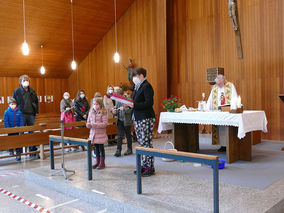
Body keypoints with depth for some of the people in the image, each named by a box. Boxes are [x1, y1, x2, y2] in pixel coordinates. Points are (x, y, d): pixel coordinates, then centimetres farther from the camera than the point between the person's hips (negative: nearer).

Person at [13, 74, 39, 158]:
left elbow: (36, 101, 14)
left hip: (31, 114, 3)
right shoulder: (17, 91, 0)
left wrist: (36, 111, 6)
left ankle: (33, 151, 11)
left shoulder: (32, 91, 8)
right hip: (21, 115, -3)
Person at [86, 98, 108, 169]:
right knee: (96, 148, 15)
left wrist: (96, 125, -24)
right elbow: (88, 122, 13)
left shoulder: (103, 113, -9)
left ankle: (102, 163, 14)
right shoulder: (91, 112, 8)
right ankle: (97, 162, 27)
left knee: (101, 148, 2)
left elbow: (105, 123, -14)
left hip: (101, 134, -5)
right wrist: (88, 125, -11)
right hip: (93, 133, 5)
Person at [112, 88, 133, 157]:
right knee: (120, 136, 2)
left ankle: (129, 149, 22)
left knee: (128, 135, 9)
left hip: (127, 121, -5)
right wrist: (115, 112, -6)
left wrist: (124, 109, -30)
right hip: (120, 121, 5)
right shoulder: (118, 101, 8)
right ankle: (118, 150, 2)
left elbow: (131, 110, -16)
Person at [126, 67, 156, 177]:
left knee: (146, 143, -6)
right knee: (141, 143, 13)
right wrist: (130, 103, 6)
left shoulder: (147, 86, -12)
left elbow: (149, 103, -20)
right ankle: (144, 165, 22)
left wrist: (134, 105, -22)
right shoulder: (138, 87, 17)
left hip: (146, 119, -10)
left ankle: (150, 168, 2)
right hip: (138, 119, 10)